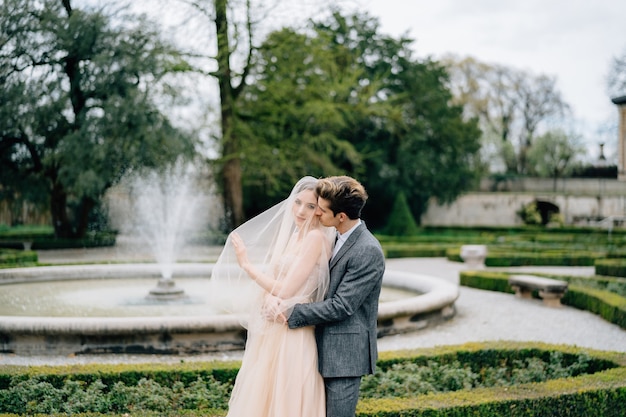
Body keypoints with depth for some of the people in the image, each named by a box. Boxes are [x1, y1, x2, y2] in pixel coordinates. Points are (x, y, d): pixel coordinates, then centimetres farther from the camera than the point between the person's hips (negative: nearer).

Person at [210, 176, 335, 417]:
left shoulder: (316, 238, -15)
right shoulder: (293, 234, 11)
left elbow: (286, 290, -19)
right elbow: (278, 282, 10)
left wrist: (246, 264, -12)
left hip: (292, 332, -9)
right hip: (273, 330, 9)